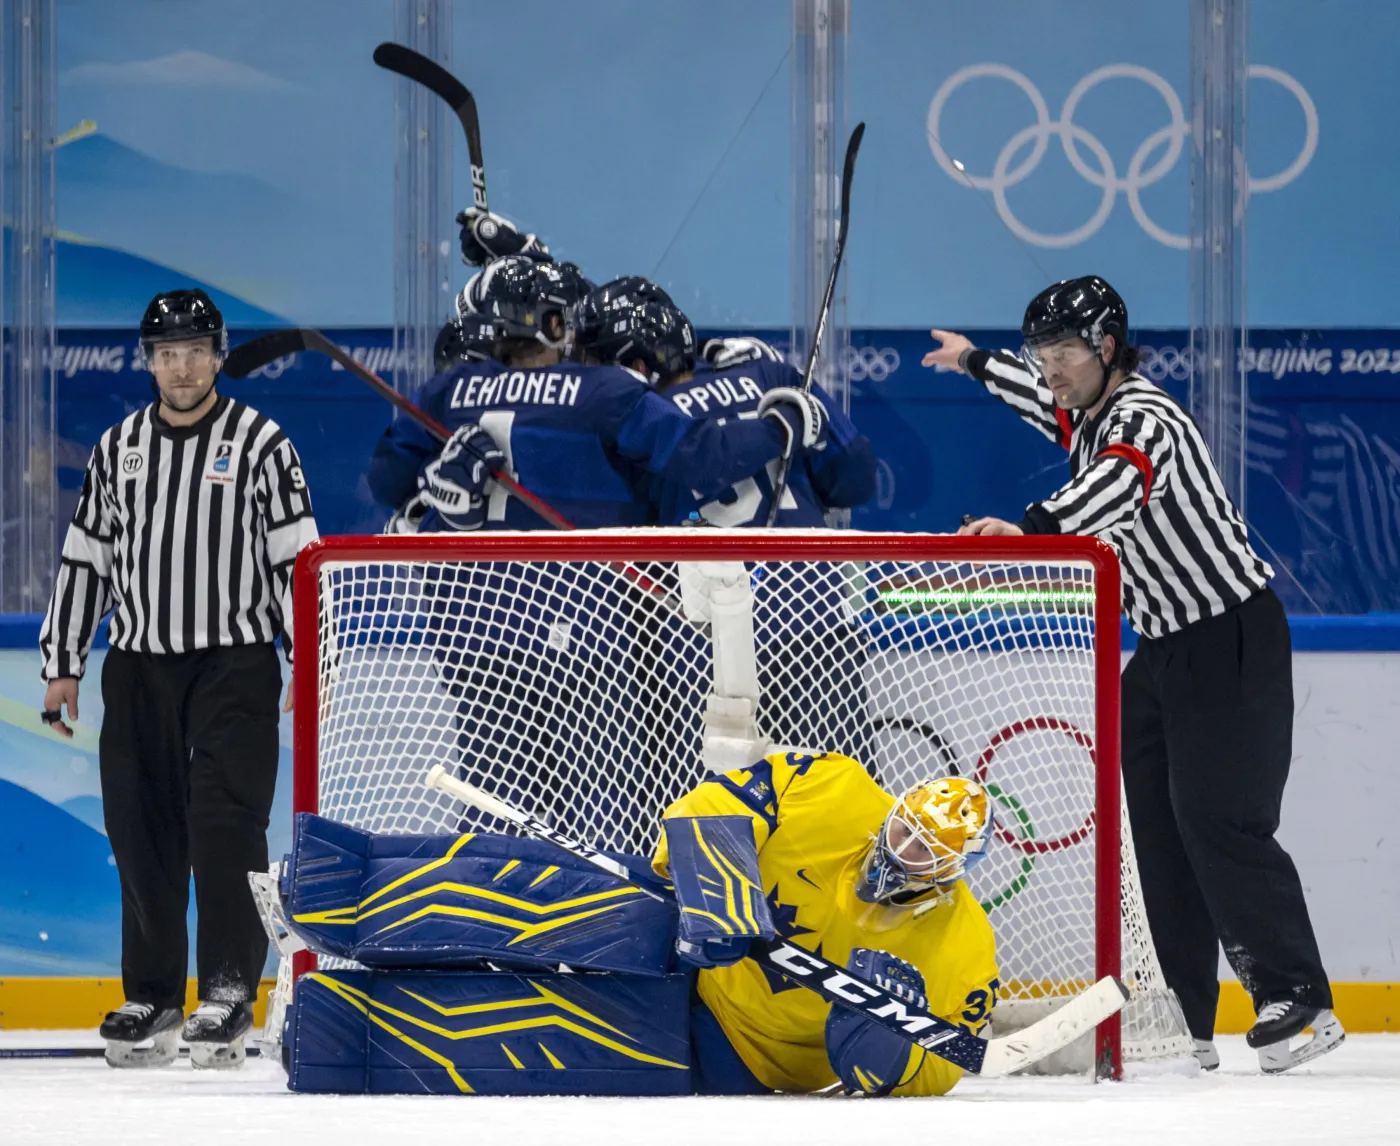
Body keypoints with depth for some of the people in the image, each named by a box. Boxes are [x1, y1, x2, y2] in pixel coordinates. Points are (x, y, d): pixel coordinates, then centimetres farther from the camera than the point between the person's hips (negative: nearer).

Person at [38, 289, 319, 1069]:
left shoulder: (261, 445, -1)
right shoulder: (119, 448, 10)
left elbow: (295, 561, -4)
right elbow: (85, 560, 14)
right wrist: (63, 666, 12)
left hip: (234, 664, -4)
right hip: (139, 667, 4)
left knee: (225, 822, -12)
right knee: (143, 830, 4)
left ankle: (231, 991, -7)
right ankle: (152, 997, 12)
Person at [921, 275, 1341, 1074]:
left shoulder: (1146, 420, -19)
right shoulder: (1089, 416, 9)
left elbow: (1118, 483, -42)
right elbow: (1048, 399, 35)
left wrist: (1033, 528, -58)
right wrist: (977, 364, 48)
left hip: (1234, 639, -10)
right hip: (1165, 647, 10)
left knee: (1219, 820, -17)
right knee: (1152, 822, 4)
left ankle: (1301, 1003, -17)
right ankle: (1187, 1017, 6)